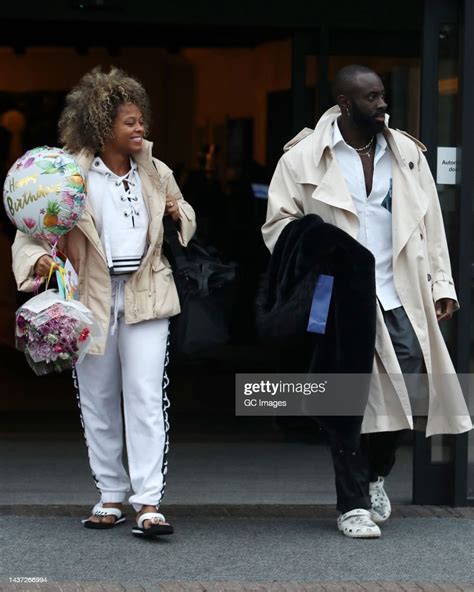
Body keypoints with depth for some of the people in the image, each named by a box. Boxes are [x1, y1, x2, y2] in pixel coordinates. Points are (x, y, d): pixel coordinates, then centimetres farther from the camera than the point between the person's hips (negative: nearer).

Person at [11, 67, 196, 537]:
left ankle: (148, 503, -11)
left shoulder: (156, 173, 8)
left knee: (146, 397, -9)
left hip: (145, 297, 1)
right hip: (92, 296, -1)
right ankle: (111, 496, 22)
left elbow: (185, 218, 25)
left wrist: (179, 214, 2)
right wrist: (38, 257, -25)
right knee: (97, 401, 8)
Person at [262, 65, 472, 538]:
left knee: (406, 392, -1)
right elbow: (279, 224, 0)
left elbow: (431, 223, 14)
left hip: (399, 300, 4)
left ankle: (375, 476, 26)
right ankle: (353, 506, 8)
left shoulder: (407, 153, 11)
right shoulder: (304, 158, -2)